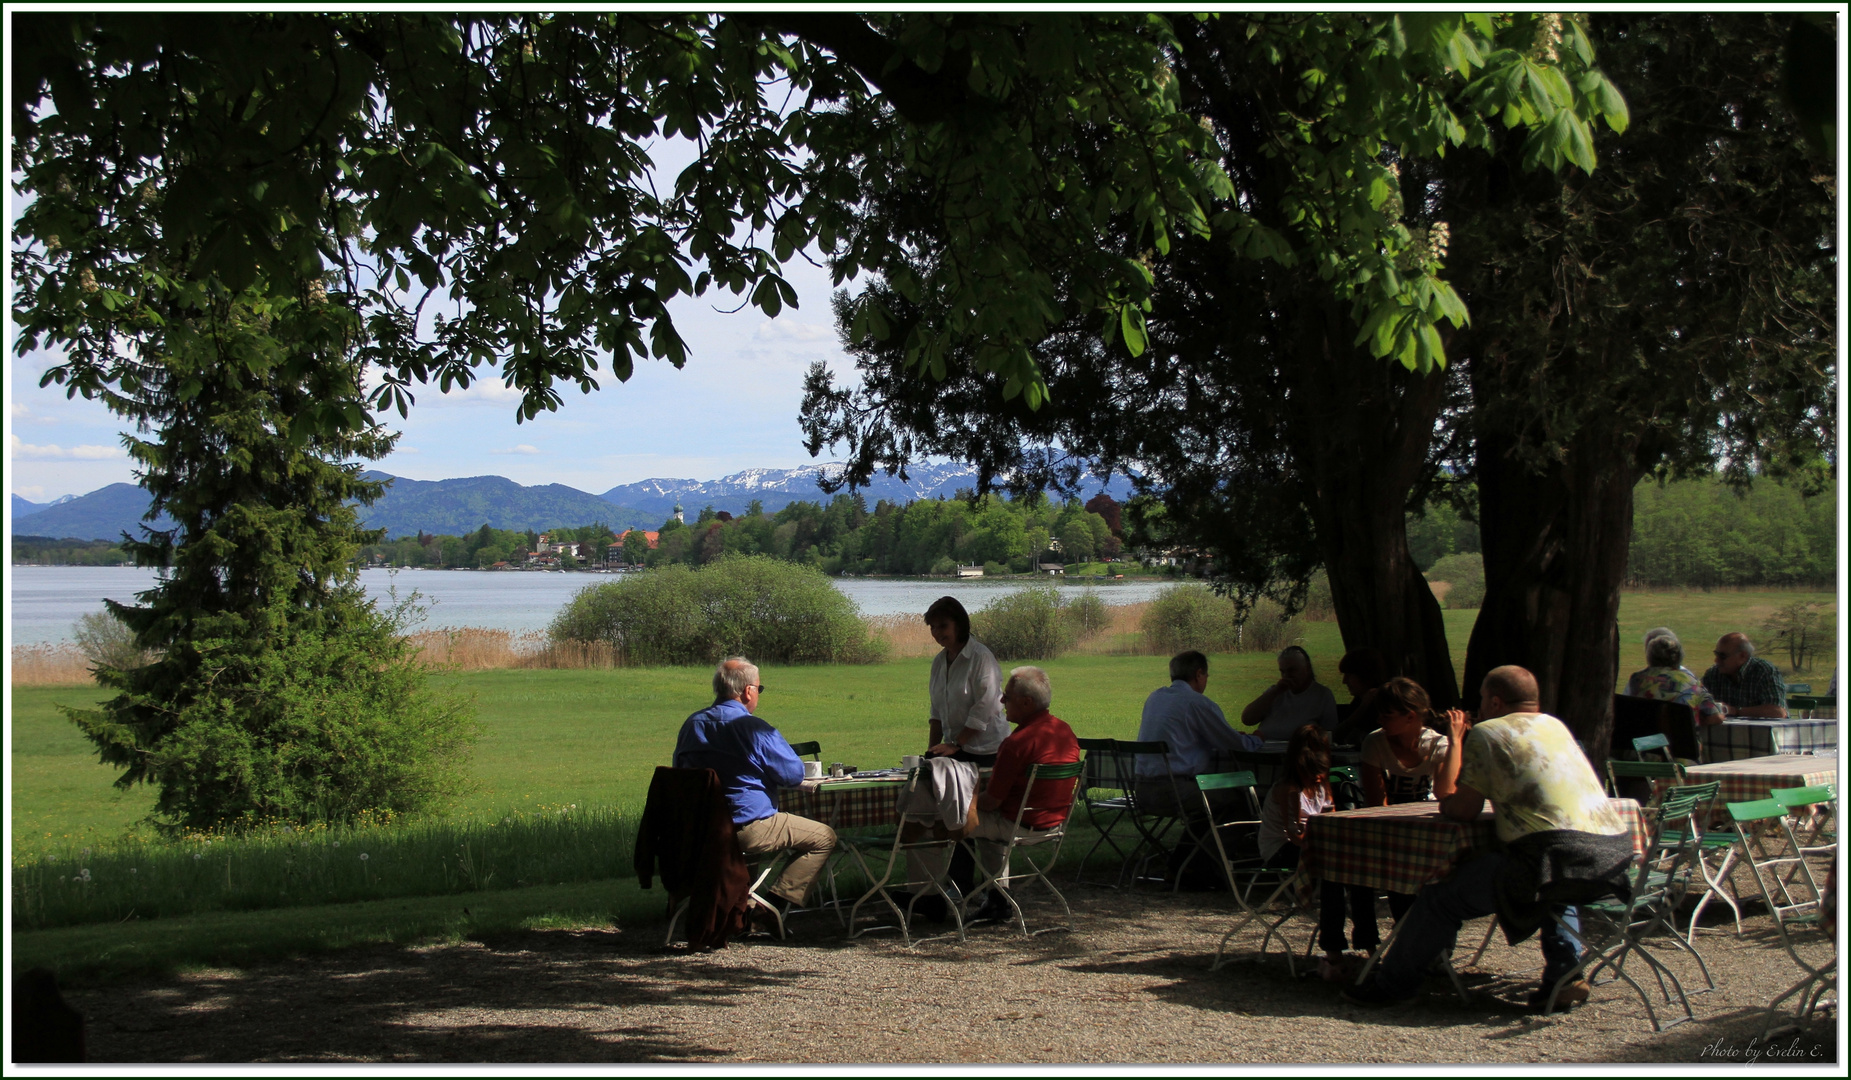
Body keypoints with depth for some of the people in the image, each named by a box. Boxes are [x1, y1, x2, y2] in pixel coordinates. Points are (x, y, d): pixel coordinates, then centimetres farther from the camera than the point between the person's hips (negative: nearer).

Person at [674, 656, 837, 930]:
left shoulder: (691, 725, 7)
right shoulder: (755, 730, -15)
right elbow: (794, 775, -10)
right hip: (748, 829, -8)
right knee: (824, 837, 3)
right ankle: (777, 906, -4)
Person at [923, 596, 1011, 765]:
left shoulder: (982, 658, -11)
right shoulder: (939, 661, 11)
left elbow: (983, 710, -15)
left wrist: (955, 744, -15)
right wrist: (932, 749, 6)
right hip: (955, 750, 6)